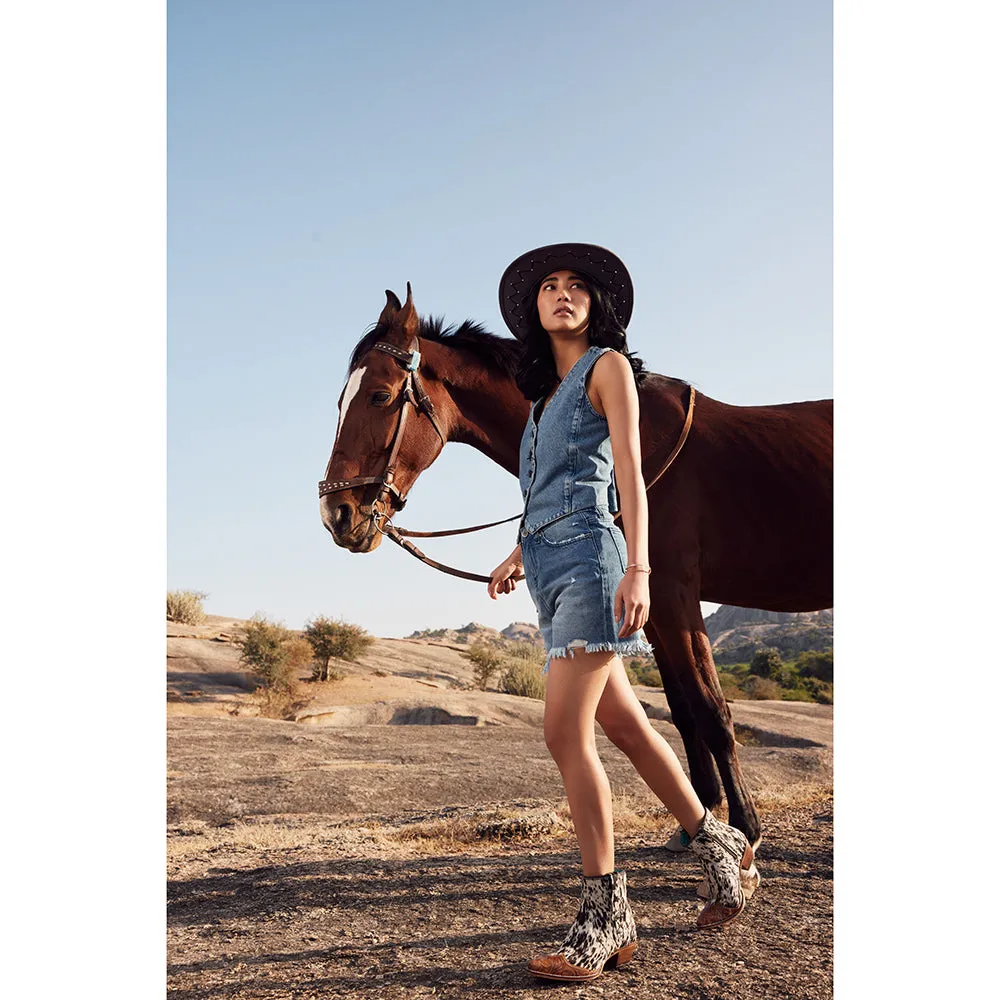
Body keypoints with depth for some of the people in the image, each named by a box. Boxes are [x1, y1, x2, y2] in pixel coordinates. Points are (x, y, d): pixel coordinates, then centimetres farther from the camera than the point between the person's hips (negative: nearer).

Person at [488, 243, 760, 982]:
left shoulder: (608, 367, 2)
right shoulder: (546, 390, 23)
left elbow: (628, 474, -9)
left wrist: (638, 567, -19)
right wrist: (518, 555, 31)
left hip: (587, 559, -8)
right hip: (549, 567, 8)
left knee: (566, 733, -13)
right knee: (625, 726, 11)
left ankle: (606, 916, -4)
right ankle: (718, 846, 27)